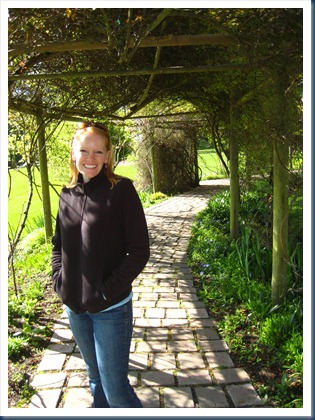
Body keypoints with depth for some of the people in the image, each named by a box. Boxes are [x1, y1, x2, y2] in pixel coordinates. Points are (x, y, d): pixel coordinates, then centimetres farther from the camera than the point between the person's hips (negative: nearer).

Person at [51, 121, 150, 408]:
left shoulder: (120, 190, -13)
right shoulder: (68, 195, 2)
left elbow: (139, 252, -14)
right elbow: (58, 244, 14)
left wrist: (106, 292, -16)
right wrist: (59, 280, -1)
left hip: (111, 309, -5)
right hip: (75, 308, 5)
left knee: (115, 388, 2)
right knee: (96, 377, 24)